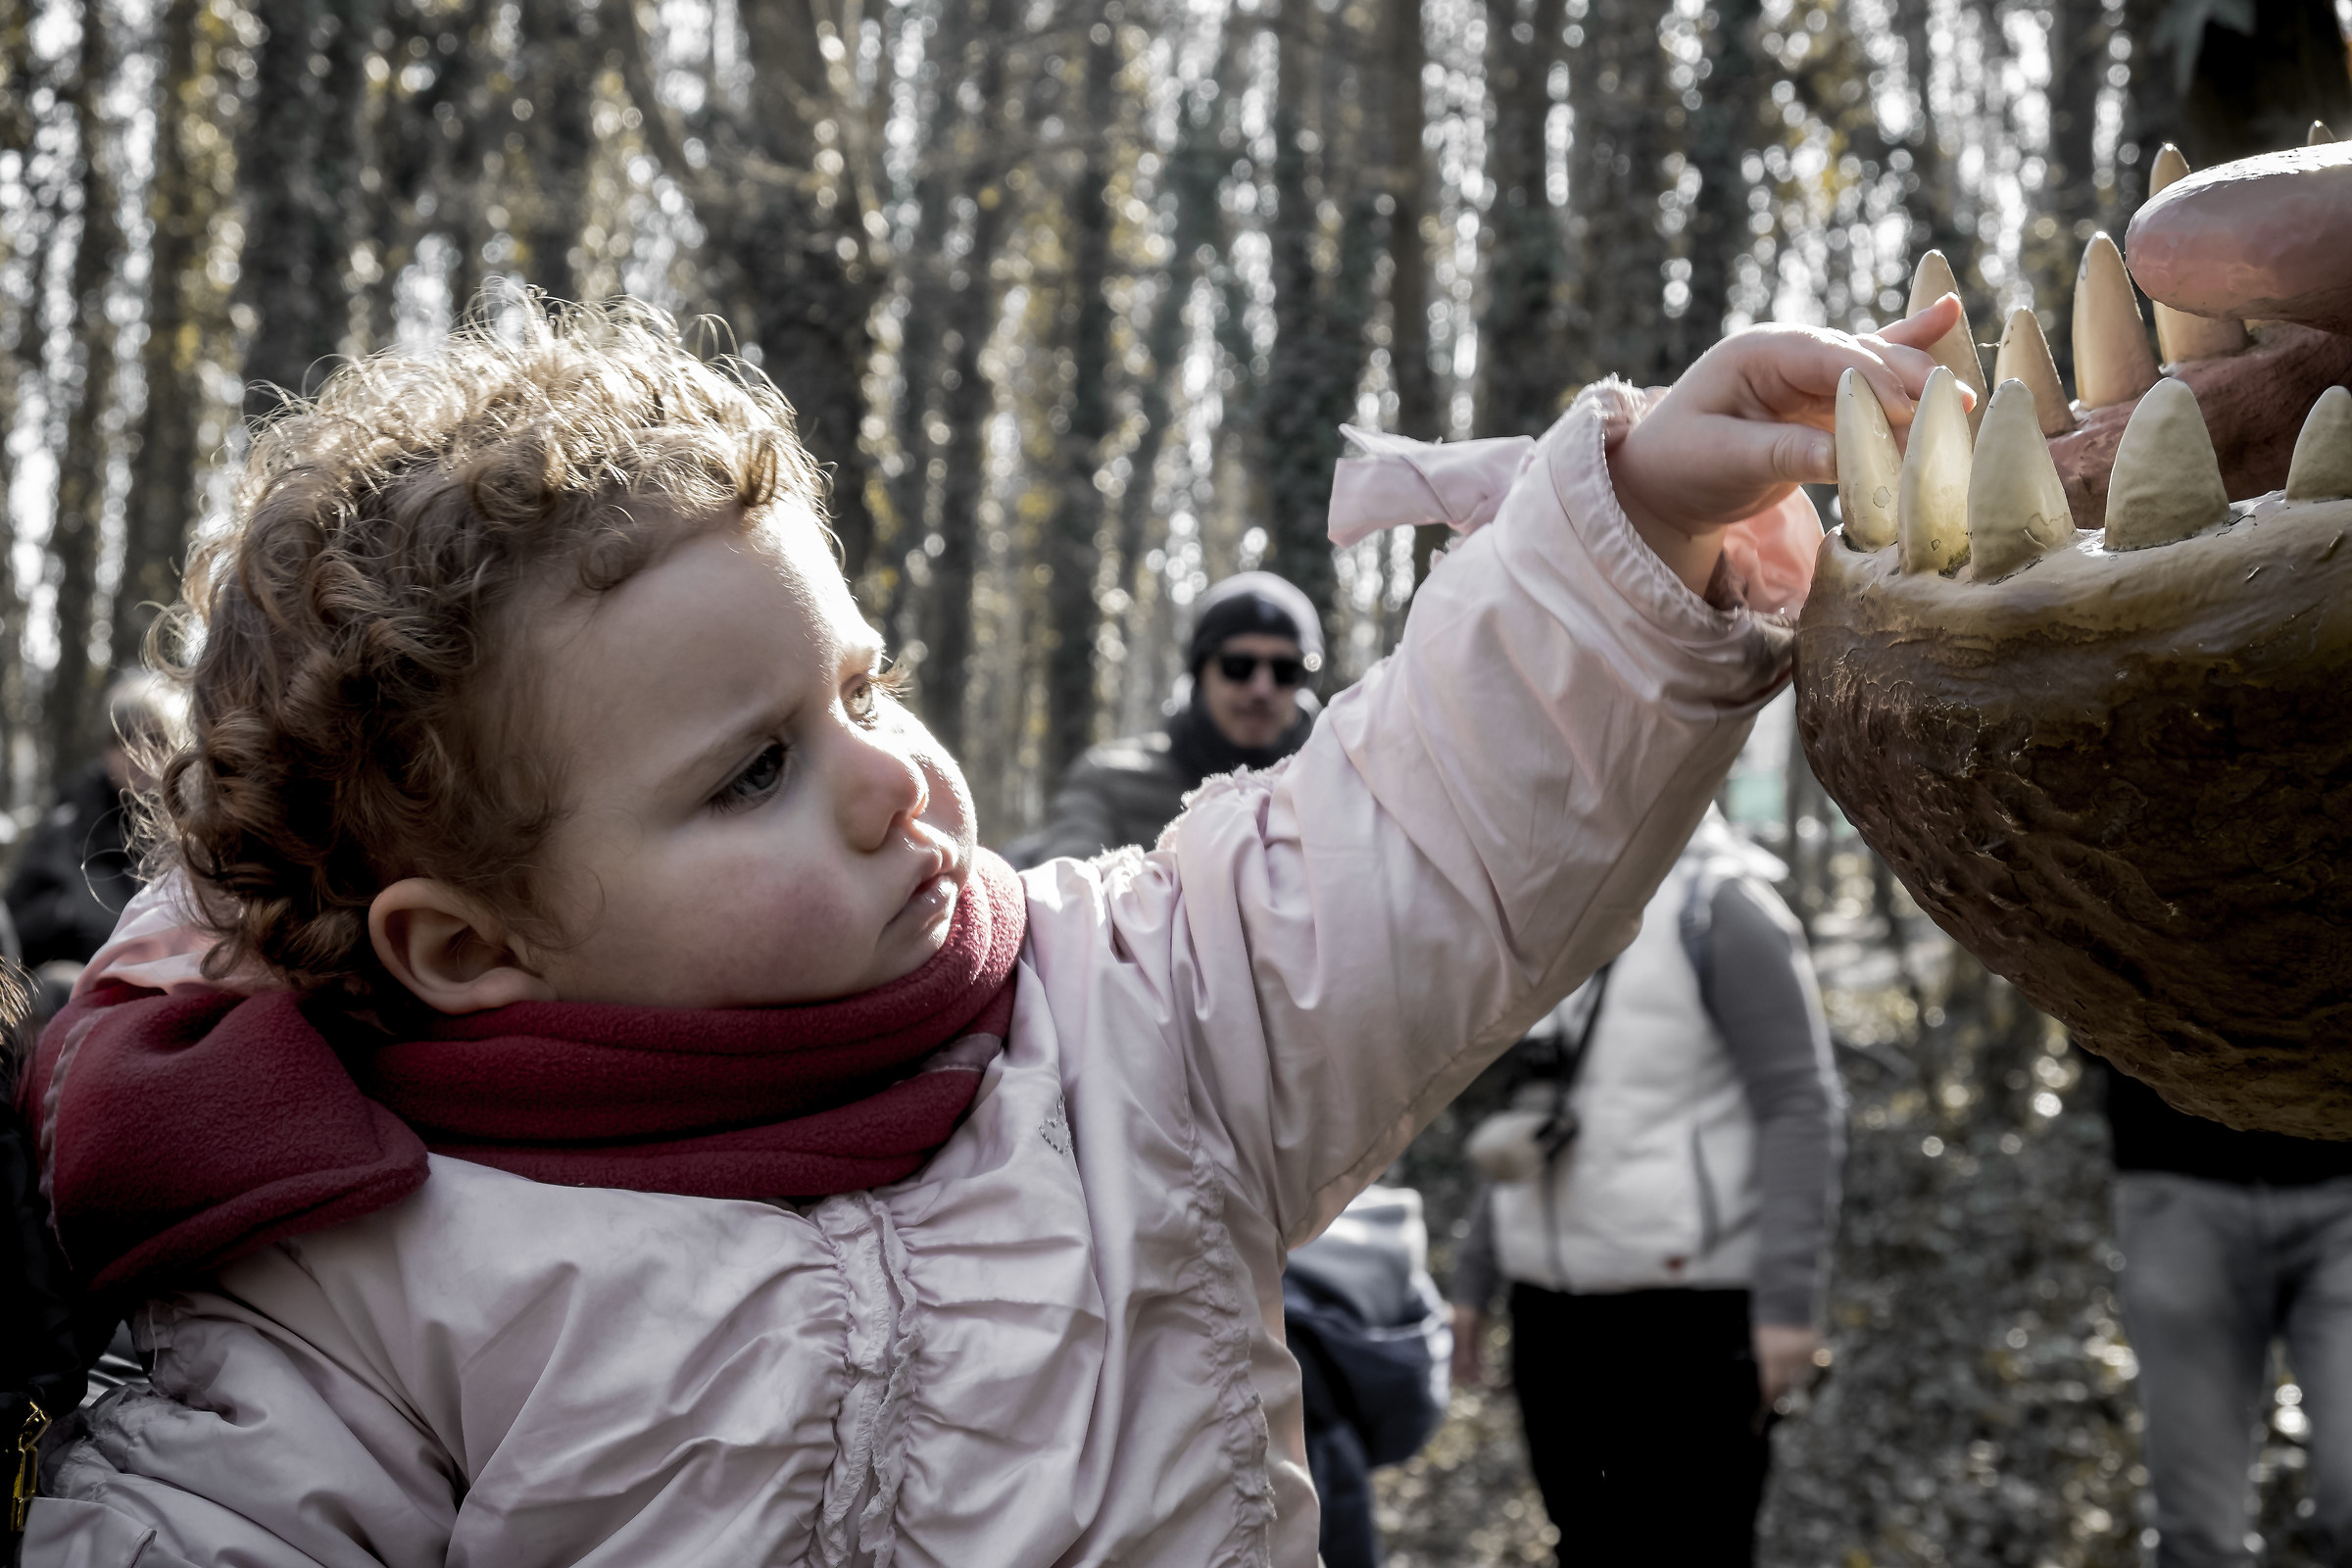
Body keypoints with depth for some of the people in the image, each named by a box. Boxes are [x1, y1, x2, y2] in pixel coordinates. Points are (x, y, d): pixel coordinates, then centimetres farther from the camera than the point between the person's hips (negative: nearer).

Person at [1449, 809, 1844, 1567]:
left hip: (1683, 1312, -7)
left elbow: (1800, 1107, -12)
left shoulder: (1717, 907, -7)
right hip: (1553, 1307, 7)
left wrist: (1787, 1297, -19)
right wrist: (1474, 1276, 18)